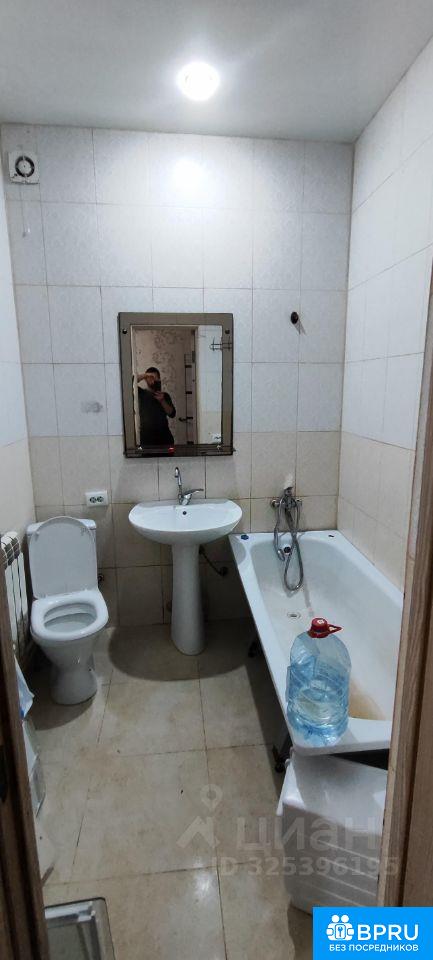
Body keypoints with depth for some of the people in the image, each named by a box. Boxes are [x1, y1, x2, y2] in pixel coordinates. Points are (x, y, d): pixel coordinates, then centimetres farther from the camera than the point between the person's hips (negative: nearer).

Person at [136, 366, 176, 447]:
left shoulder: (165, 395, 14)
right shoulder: (141, 393, 9)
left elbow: (172, 414, 4)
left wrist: (162, 401, -8)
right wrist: (144, 375, -10)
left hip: (164, 435, 2)